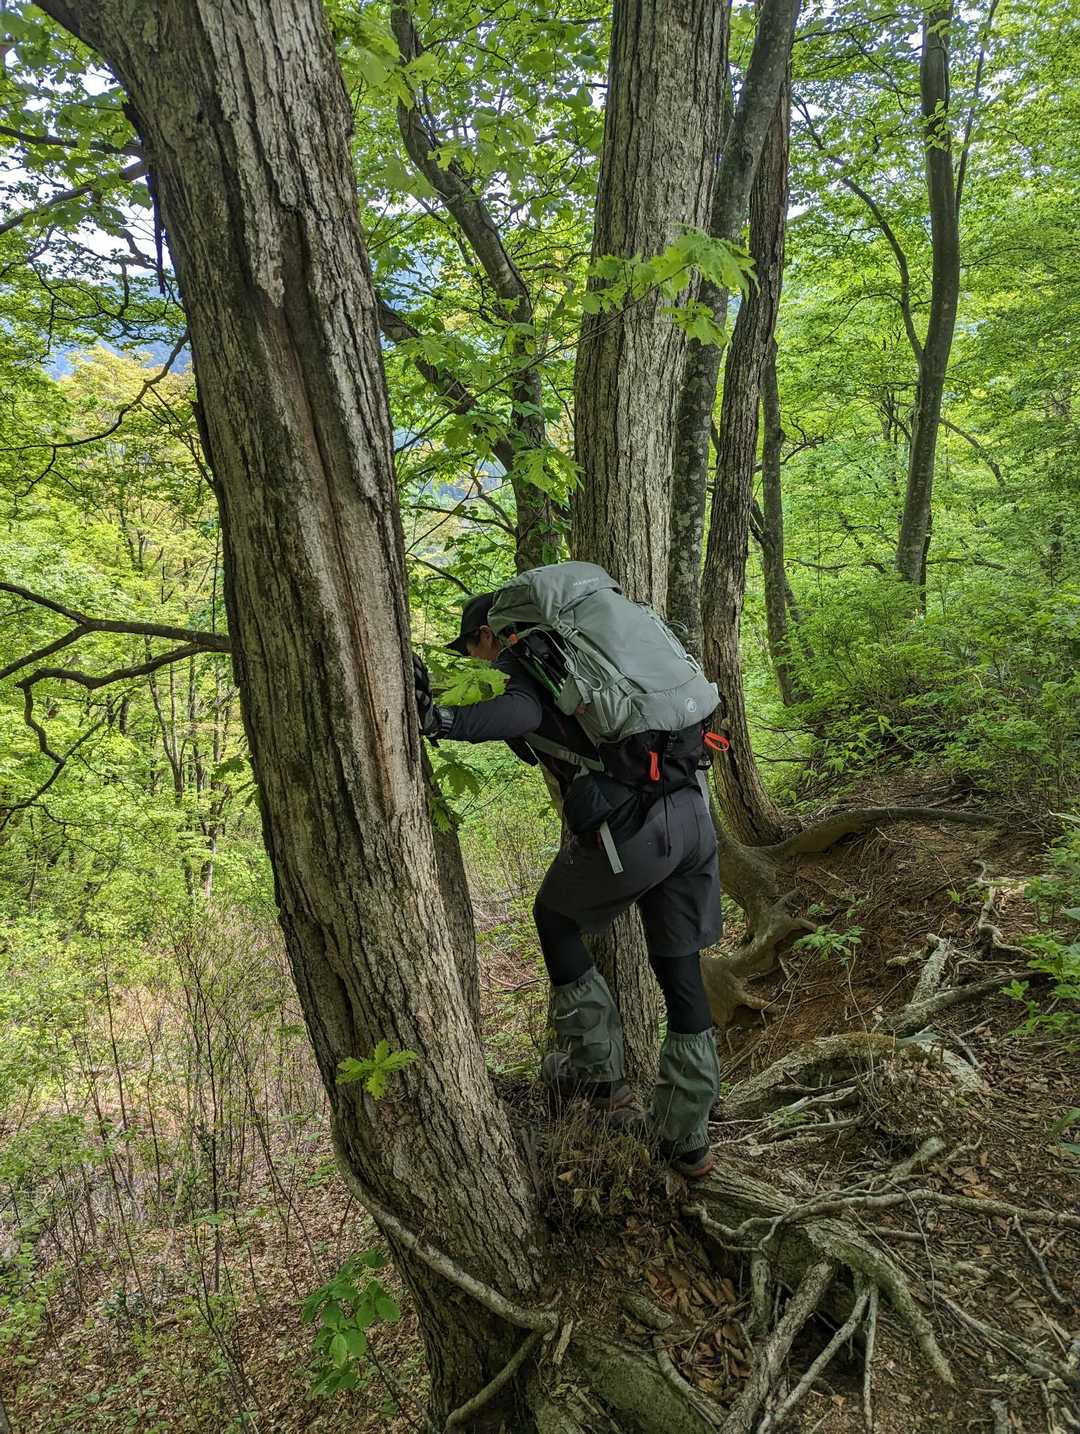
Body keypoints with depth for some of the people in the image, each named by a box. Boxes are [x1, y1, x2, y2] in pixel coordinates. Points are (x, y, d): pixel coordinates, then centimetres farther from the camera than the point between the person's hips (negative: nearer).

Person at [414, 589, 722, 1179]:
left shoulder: (518, 659, 0)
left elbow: (523, 713, -25)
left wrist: (438, 720, -36)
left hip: (632, 826, -7)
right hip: (693, 811, 7)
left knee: (555, 917, 22)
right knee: (680, 972, 16)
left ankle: (599, 1073, 28)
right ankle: (686, 1141, 27)